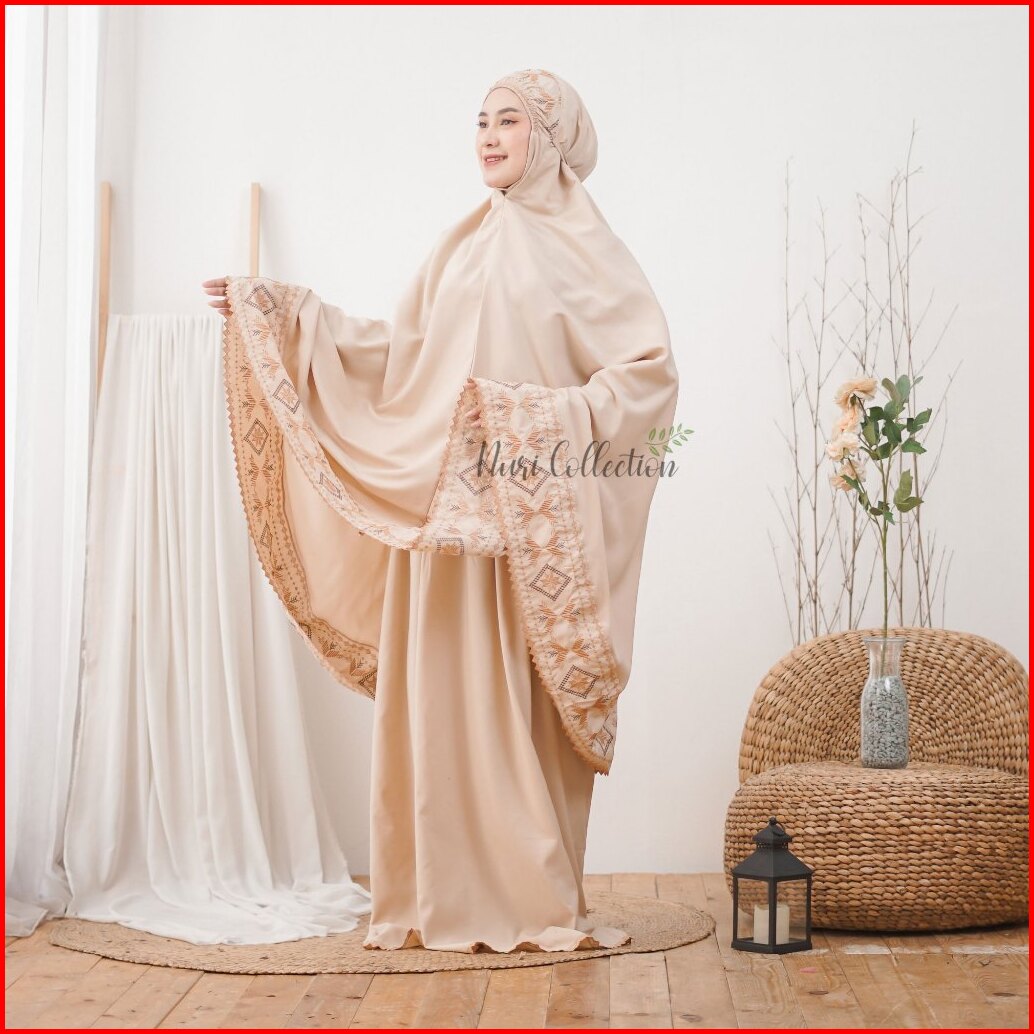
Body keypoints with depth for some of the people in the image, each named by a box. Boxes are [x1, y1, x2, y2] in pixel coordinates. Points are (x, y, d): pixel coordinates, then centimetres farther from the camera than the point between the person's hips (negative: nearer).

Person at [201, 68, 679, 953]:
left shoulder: (584, 247, 0)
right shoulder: (461, 246, 17)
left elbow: (651, 372, -7)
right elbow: (398, 353, 16)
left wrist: (553, 421, -16)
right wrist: (280, 311, 14)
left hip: (532, 517, -5)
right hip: (442, 505, 5)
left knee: (523, 705, -4)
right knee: (439, 693, 3)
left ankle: (535, 902, 5)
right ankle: (447, 901, 10)